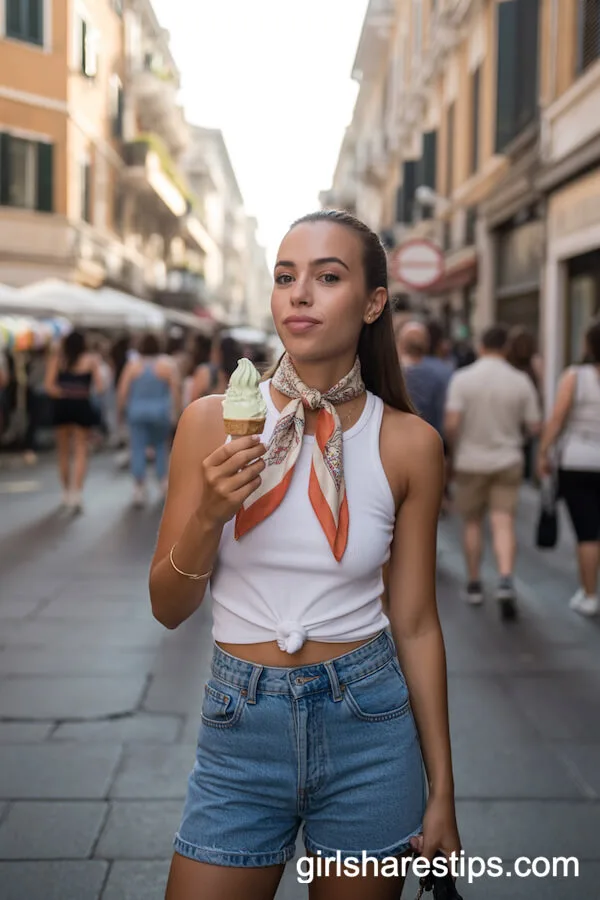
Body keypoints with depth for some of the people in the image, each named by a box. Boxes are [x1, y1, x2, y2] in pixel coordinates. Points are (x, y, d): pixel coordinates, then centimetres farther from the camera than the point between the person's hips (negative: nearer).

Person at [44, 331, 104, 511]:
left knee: (64, 452, 14)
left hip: (61, 406, 2)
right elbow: (99, 386, -7)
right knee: (81, 451, 2)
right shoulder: (91, 359, 1)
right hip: (82, 406, -2)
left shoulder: (57, 358, 5)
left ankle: (67, 493, 23)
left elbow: (49, 386, -6)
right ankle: (76, 493, -12)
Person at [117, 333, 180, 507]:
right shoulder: (167, 364, -2)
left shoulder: (133, 365, -1)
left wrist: (120, 411, 7)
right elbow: (175, 390, -8)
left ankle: (140, 487, -2)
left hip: (137, 412, 0)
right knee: (161, 445, 17)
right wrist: (175, 412, -3)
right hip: (161, 412, 0)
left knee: (138, 449, 1)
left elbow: (122, 391, -3)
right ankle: (163, 480, 15)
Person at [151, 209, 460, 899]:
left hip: (368, 724, 0)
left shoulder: (408, 443, -6)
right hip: (239, 725, 0)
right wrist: (208, 515, -20)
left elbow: (415, 623, 0)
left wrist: (442, 793, 3)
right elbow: (168, 607, -1)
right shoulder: (212, 421, -6)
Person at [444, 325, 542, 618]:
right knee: (503, 523, -2)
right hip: (508, 461, 0)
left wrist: (454, 451, 1)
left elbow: (451, 423, -17)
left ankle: (474, 585, 21)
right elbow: (535, 426, -1)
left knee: (472, 524, 14)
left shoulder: (462, 378, -9)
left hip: (471, 462, 0)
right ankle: (506, 581, -22)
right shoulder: (521, 382, -4)